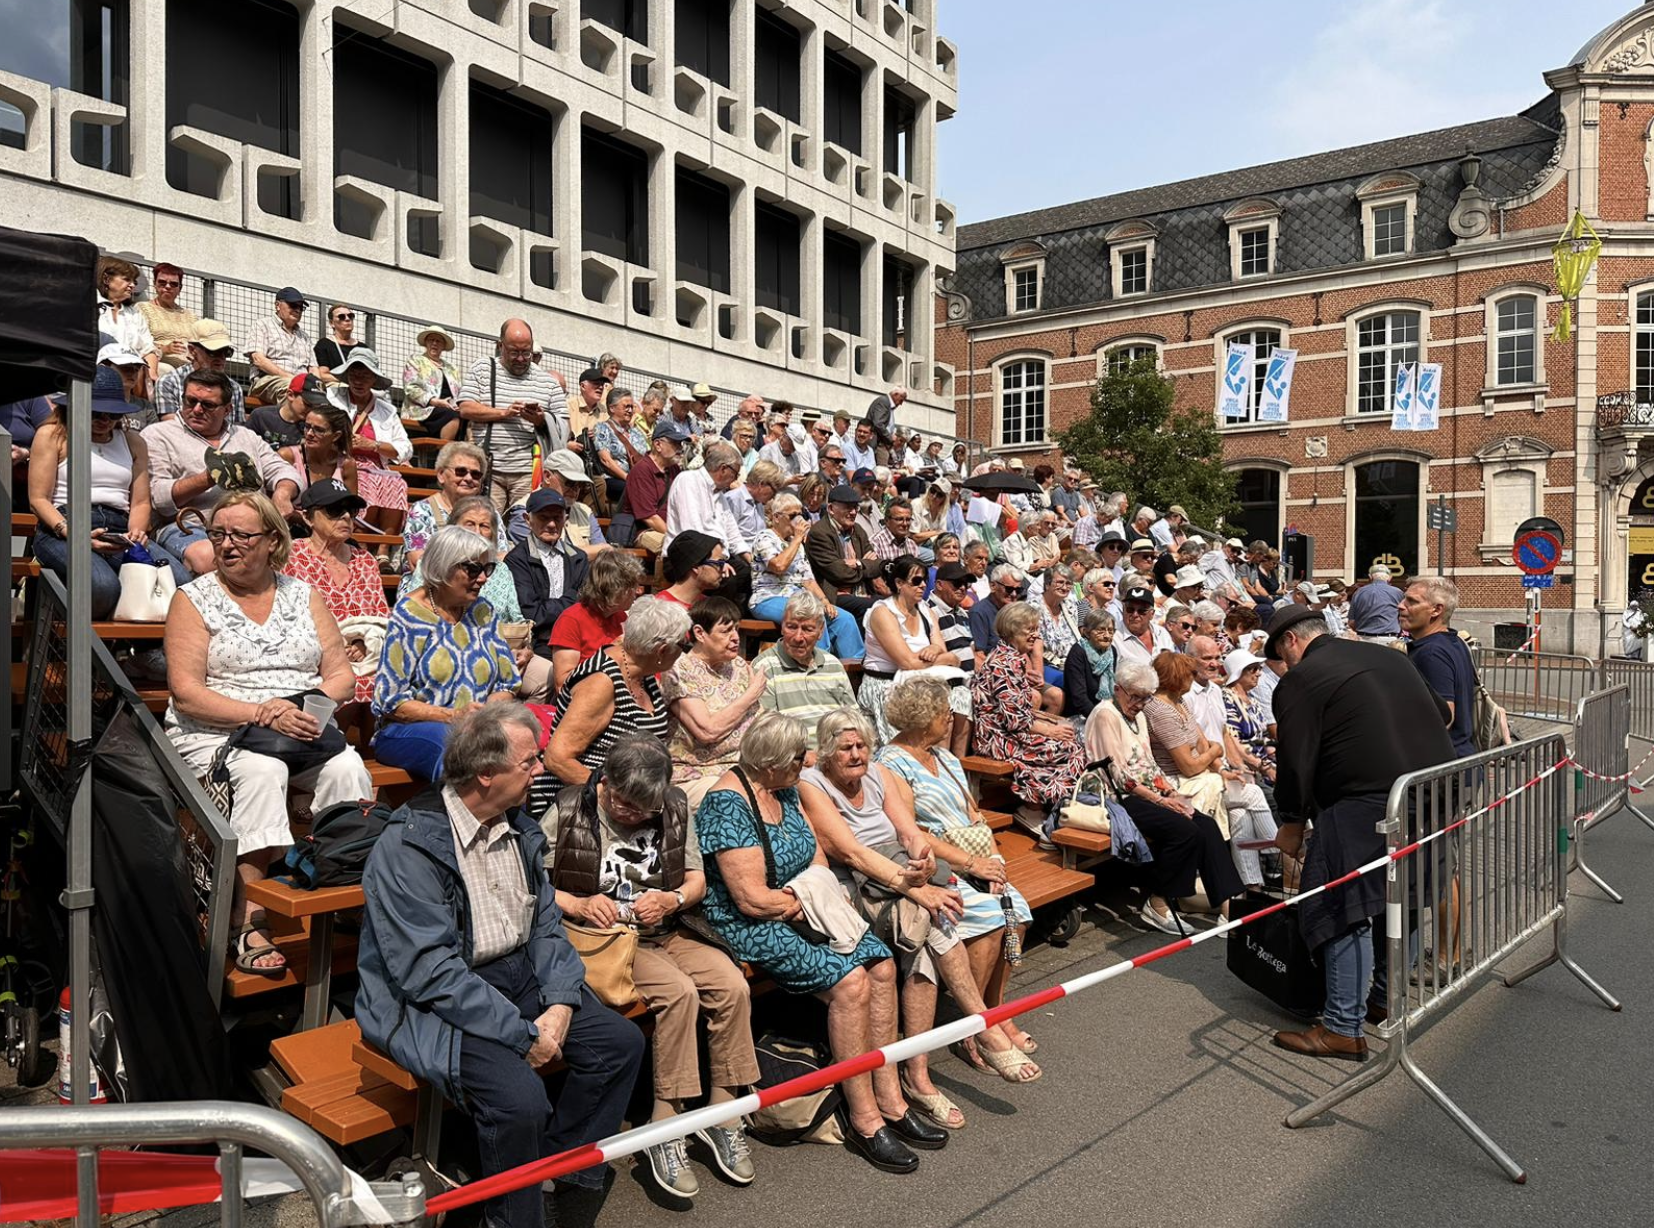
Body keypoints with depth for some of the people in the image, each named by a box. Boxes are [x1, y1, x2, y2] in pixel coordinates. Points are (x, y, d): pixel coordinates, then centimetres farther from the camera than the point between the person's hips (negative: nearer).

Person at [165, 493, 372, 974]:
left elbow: (342, 674, 9)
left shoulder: (303, 596, 14)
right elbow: (185, 692, -6)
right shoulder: (193, 599, 5)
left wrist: (310, 706, -13)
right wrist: (262, 714, -19)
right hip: (217, 732, -3)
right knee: (261, 771, -35)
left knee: (347, 767, -28)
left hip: (303, 731, 3)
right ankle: (248, 922, -32)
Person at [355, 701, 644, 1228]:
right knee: (520, 1096, -29)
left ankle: (559, 1172, 12)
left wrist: (560, 1003, -9)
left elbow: (546, 923, 8)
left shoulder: (519, 829, 5)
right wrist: (522, 1033, -24)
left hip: (518, 978, 8)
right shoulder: (408, 847, -20)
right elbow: (428, 971, -24)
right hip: (433, 1002, -8)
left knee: (621, 1041, -3)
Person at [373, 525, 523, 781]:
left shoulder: (483, 612, 12)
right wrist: (452, 715, -18)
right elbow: (389, 701, -8)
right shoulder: (409, 617, -4)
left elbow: (508, 683, 13)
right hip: (410, 729, -4)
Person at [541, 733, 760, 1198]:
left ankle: (722, 1112, -4)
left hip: (665, 932, 5)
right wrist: (578, 905, -20)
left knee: (732, 986, -20)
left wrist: (672, 899, -11)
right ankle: (664, 1128, -18)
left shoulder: (676, 808, 5)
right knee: (679, 991, -30)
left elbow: (697, 879, 12)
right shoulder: (566, 813, -6)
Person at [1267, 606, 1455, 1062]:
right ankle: (1387, 997, 33)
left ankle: (1344, 1027, 0)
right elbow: (1440, 713, 25)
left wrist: (1293, 823, 6)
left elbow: (1296, 762, -7)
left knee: (1342, 910, -2)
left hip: (1368, 802, -8)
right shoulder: (1389, 657, 20)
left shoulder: (1300, 681, -3)